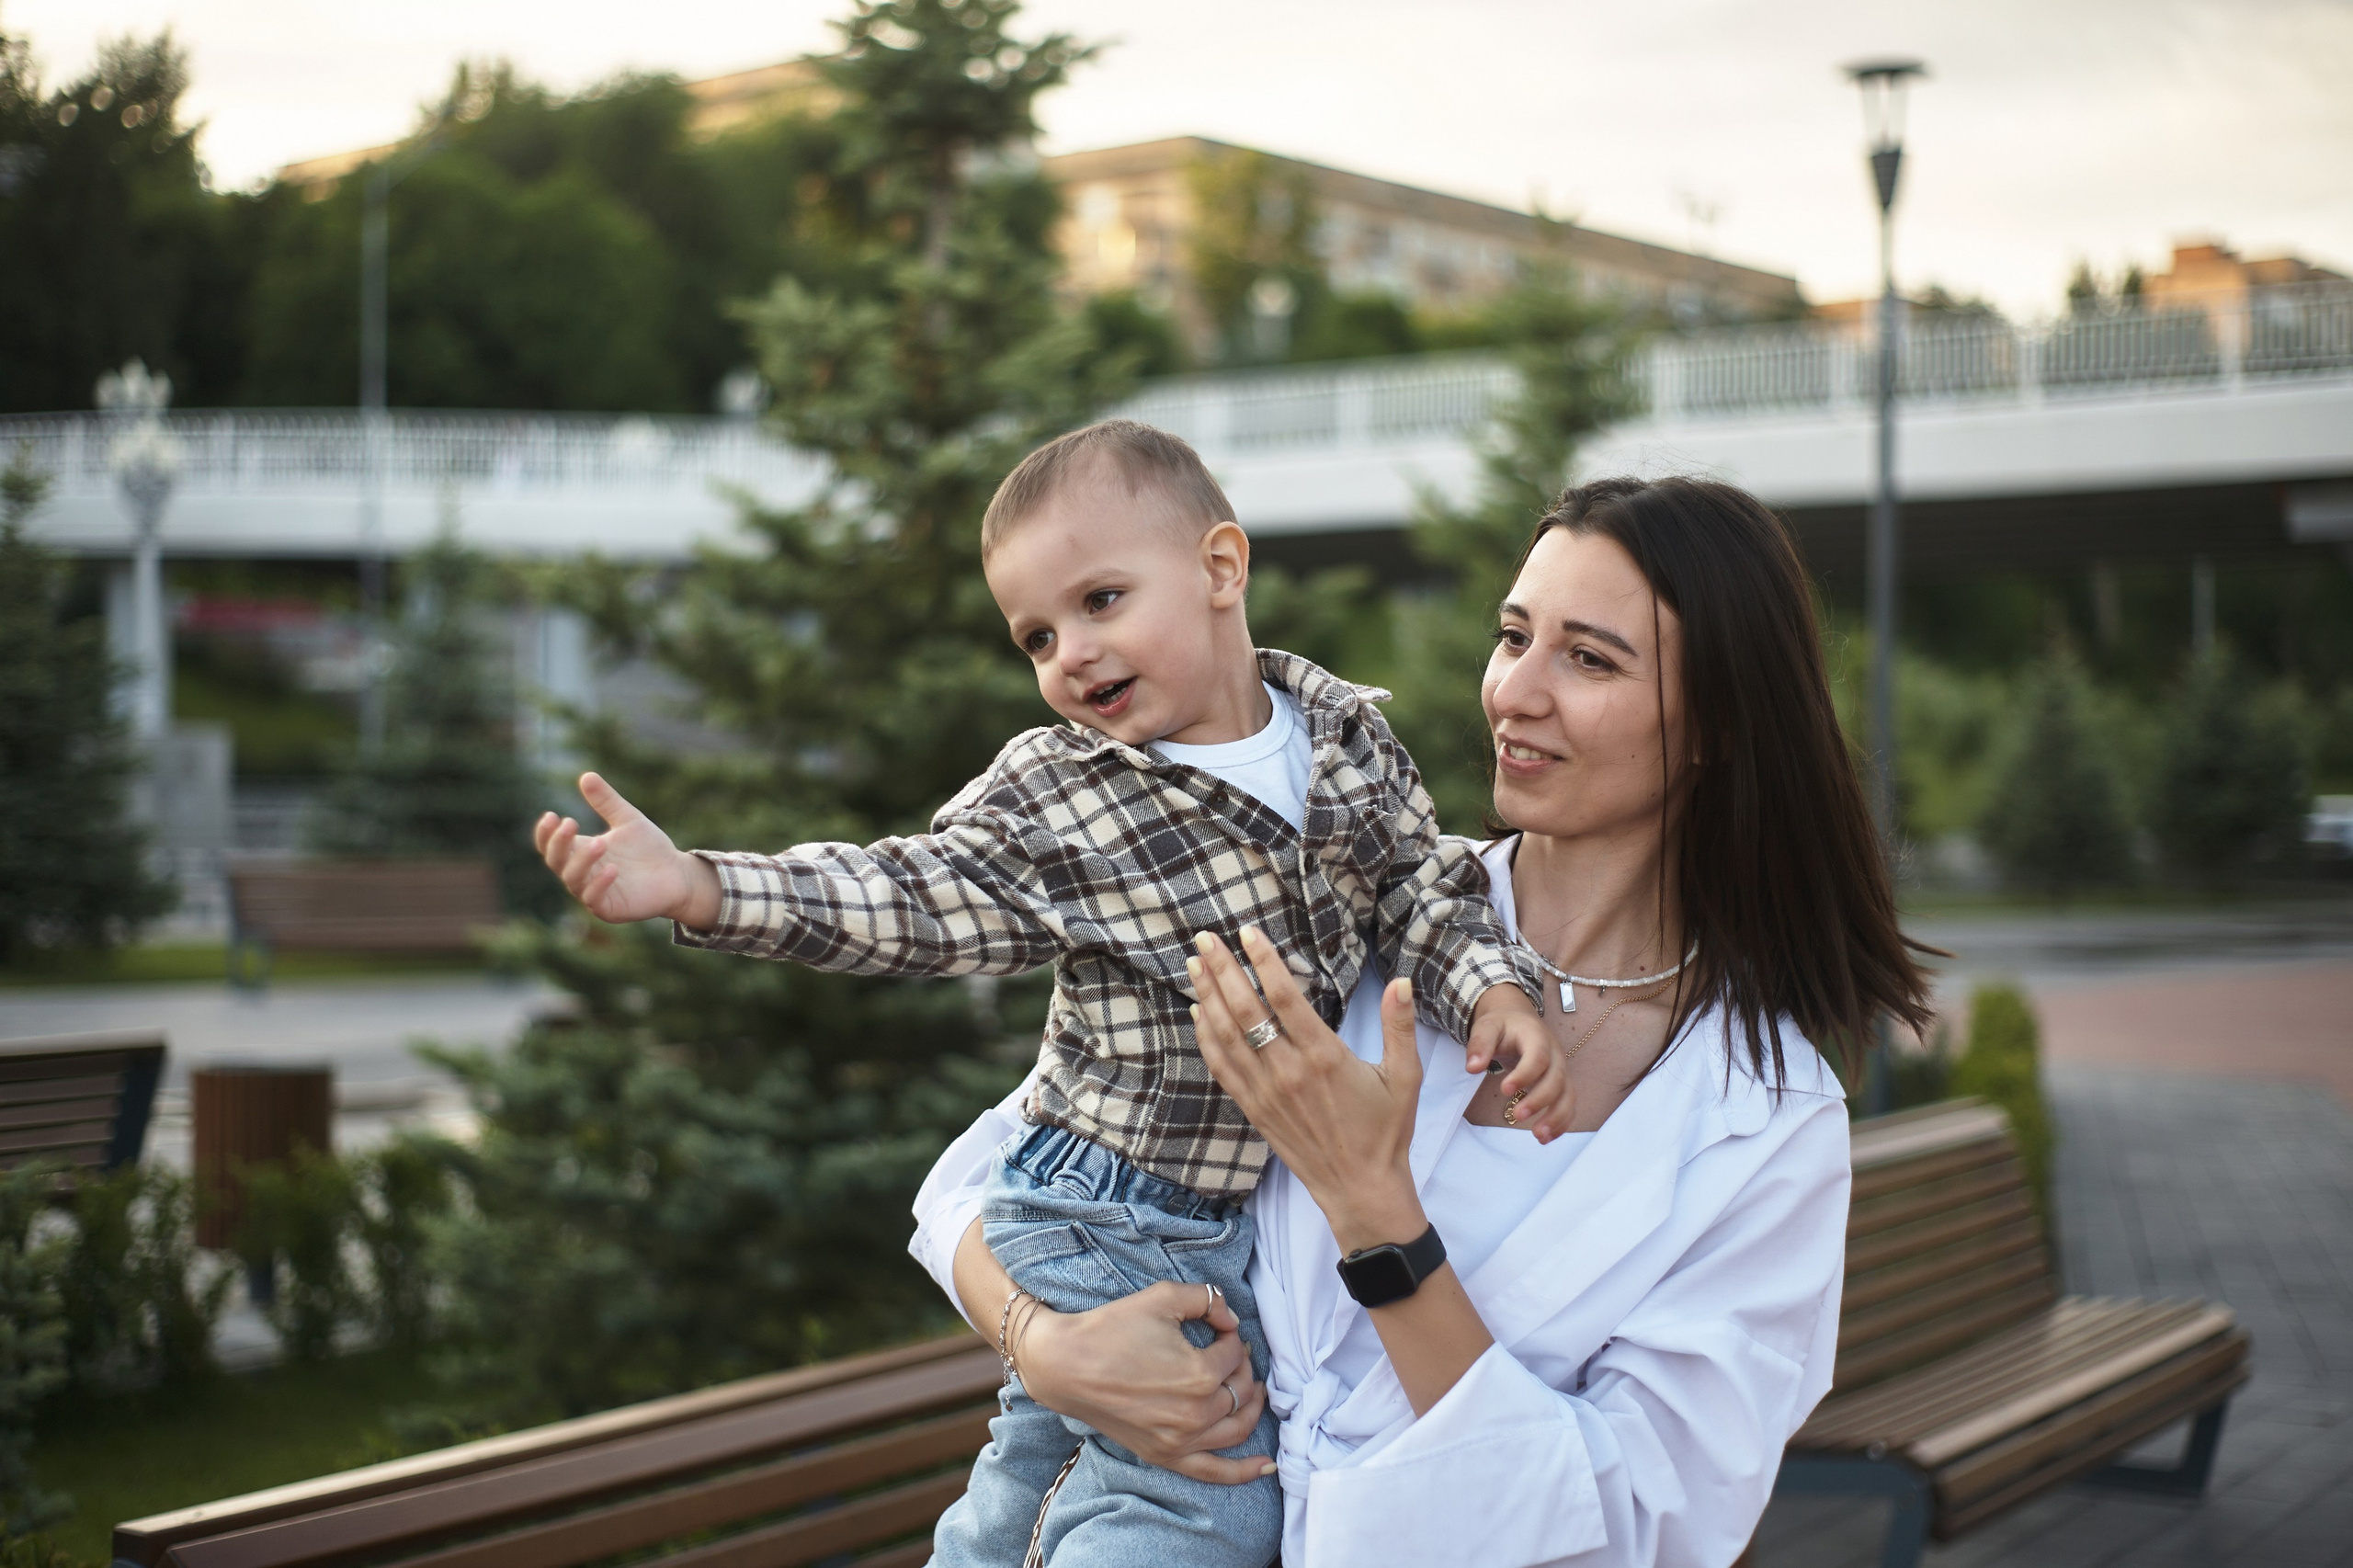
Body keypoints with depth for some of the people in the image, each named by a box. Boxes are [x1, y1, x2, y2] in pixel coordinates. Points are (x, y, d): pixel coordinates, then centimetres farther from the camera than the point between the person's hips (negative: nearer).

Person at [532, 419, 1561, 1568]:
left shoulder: (1347, 732, -1)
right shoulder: (1049, 795, -11)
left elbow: (1422, 884, 2)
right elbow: (910, 898, -16)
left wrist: (1492, 992, -17)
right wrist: (696, 888, -27)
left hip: (1262, 1210, 4)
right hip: (1107, 1223, -4)